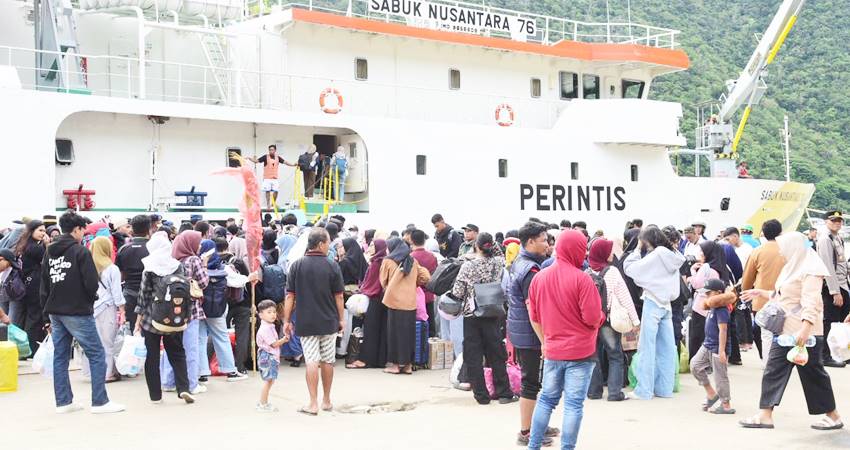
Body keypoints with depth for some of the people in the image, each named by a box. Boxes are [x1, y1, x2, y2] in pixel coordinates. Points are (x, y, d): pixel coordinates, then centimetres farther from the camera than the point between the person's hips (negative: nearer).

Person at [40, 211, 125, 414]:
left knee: (60, 356, 12)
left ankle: (63, 402, 16)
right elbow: (91, 283, -17)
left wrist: (48, 314, 16)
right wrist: (89, 299, 5)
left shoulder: (49, 252, 10)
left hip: (55, 311, 8)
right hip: (77, 312, -8)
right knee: (97, 354, -1)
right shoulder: (80, 251, -11)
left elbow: (43, 285, 12)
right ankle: (100, 402, -2)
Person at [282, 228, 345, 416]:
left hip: (306, 323, 0)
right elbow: (338, 296, -2)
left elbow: (290, 296, -3)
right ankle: (326, 401, 23)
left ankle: (313, 404, -4)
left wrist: (286, 320, 4)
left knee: (311, 361, 0)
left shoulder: (297, 266, -4)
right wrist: (341, 319, 9)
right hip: (329, 322, 0)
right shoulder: (332, 266, -6)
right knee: (328, 361, 12)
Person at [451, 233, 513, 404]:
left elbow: (457, 293, -9)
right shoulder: (499, 262, -4)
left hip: (471, 315, -2)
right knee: (496, 354, 11)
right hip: (493, 315, 2)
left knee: (473, 357, 5)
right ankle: (503, 393, 14)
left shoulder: (467, 266, -9)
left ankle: (481, 395, 6)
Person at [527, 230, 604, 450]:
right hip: (581, 351, -5)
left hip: (552, 351, 5)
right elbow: (593, 317, -17)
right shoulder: (581, 278, -15)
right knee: (574, 404, 2)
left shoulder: (539, 277, 2)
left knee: (547, 399, 18)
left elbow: (534, 316, 9)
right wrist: (601, 316, 5)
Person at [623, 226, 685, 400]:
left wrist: (638, 250, -2)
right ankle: (664, 388, 14)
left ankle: (644, 390, -2)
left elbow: (629, 267, -14)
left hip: (653, 303, -8)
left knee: (648, 348, -4)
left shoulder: (656, 255, -14)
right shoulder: (672, 256, 9)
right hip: (666, 304, 8)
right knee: (666, 348, 9)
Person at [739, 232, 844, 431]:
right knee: (773, 370, 5)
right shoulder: (793, 267, 15)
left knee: (813, 373, 2)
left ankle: (833, 416, 17)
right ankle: (765, 415, 7)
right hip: (785, 331, 10)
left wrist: (805, 329, -34)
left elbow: (811, 302, -25)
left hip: (804, 332, -10)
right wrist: (761, 293, 22)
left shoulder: (810, 271, -15)